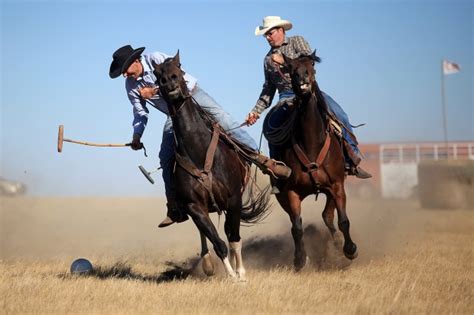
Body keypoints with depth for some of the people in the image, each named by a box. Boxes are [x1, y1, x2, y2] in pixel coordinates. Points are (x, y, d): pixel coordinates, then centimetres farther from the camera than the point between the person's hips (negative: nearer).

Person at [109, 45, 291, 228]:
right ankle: (175, 209, 2)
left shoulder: (156, 59, -21)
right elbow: (140, 114, 4)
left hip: (191, 94, -5)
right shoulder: (131, 86, -5)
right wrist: (137, 136, -10)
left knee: (223, 121, -26)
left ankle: (262, 160, -26)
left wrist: (154, 90, -30)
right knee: (165, 158, -4)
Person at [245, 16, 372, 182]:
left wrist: (284, 60, -11)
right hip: (287, 98, 3)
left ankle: (351, 161, -25)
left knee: (337, 113, -27)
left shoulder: (297, 41, 12)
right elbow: (268, 89, 26)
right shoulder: (268, 59, 22)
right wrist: (256, 111, 16)